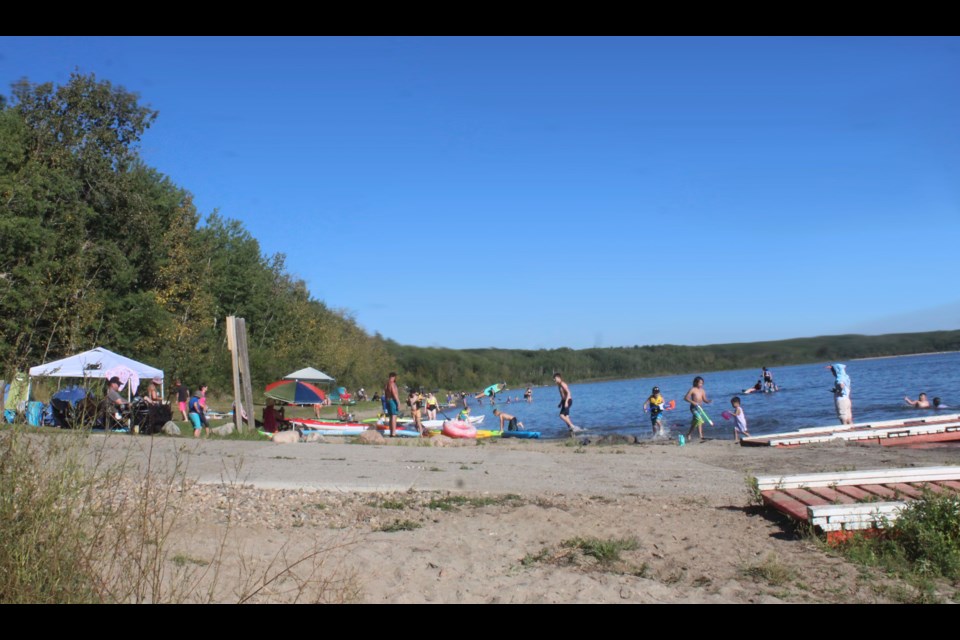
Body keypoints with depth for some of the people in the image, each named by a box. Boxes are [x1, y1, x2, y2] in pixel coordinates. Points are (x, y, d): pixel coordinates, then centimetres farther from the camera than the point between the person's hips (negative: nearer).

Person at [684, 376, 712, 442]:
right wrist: (693, 402, -23)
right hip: (694, 407, -7)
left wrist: (709, 401, -12)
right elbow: (686, 398, -11)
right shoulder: (692, 389, -9)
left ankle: (689, 434, 30)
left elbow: (705, 400, 10)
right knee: (699, 420, -22)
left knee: (695, 422, 13)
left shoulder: (702, 391, 7)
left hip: (700, 408, 7)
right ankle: (700, 437, -19)